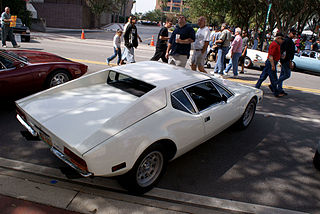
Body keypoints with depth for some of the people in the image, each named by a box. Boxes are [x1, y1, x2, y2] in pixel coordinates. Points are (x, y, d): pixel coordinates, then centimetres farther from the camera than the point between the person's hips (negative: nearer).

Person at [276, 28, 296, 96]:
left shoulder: (289, 40, 18)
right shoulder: (288, 40, -14)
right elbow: (288, 52, -21)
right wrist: (290, 62, -22)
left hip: (284, 60, 11)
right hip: (286, 60, -11)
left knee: (282, 74, 11)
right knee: (287, 75, -8)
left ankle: (280, 90, 15)